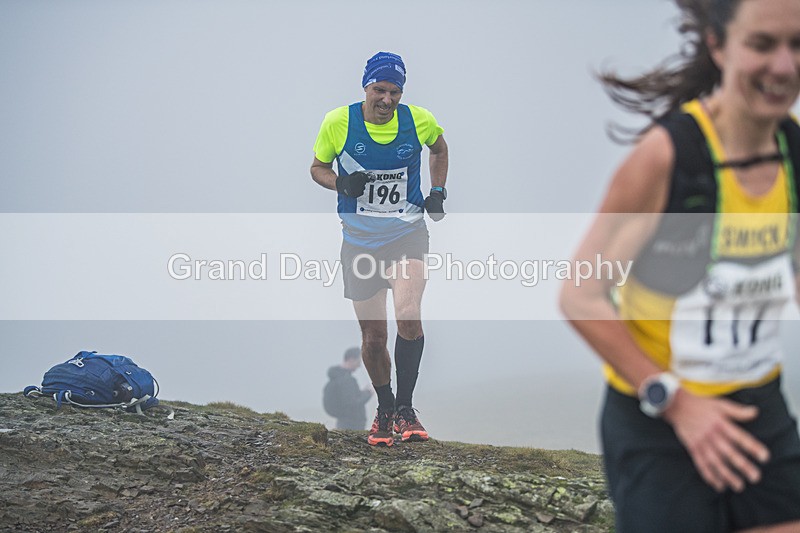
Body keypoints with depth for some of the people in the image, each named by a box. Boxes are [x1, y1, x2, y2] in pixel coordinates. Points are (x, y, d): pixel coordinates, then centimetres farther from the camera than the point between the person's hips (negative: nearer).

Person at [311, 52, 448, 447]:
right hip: (360, 240, 1)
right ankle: (384, 410, 28)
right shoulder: (337, 123, -8)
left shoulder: (419, 121, -5)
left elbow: (438, 148, 19)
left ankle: (405, 408, -9)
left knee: (408, 314, -24)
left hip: (408, 234, -1)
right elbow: (317, 167, 6)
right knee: (373, 336, 4)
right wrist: (340, 183, -15)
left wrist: (438, 191, 7)